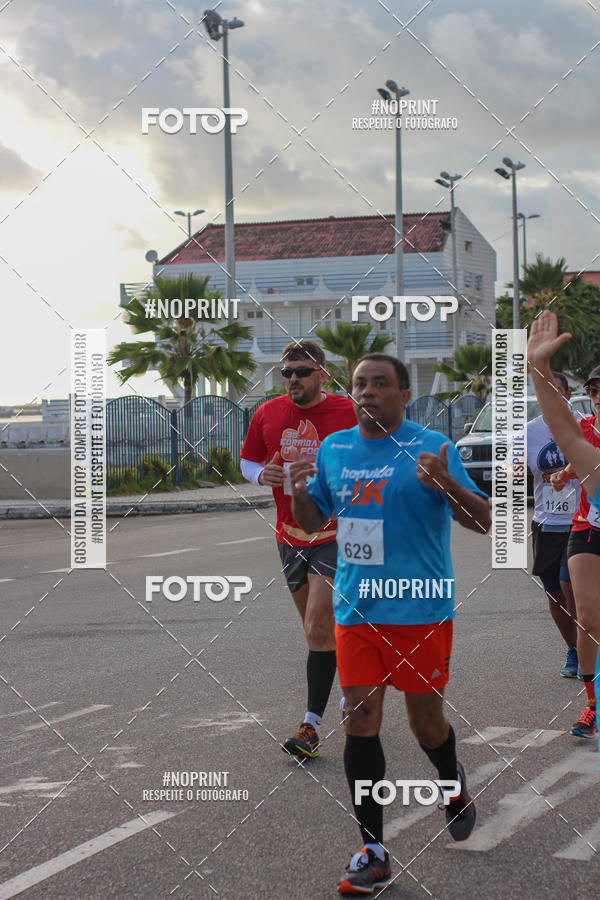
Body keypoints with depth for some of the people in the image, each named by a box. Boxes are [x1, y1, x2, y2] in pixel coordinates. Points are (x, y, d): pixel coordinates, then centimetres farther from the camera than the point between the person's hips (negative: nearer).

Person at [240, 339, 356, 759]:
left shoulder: (348, 412, -8)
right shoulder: (268, 414, 4)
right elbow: (247, 461, 16)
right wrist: (262, 474, -7)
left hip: (336, 532, -5)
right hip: (290, 535, 5)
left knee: (318, 626, -12)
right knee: (319, 625, 16)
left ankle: (313, 723, -8)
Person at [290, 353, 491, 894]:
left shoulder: (432, 447, -7)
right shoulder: (333, 449, 7)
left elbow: (482, 522, -9)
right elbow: (311, 522, 18)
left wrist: (446, 484, -27)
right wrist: (299, 491, -3)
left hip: (421, 609, -4)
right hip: (356, 608, 4)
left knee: (426, 723, 7)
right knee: (359, 722, -2)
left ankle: (454, 784, 42)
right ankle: (374, 853, 5)